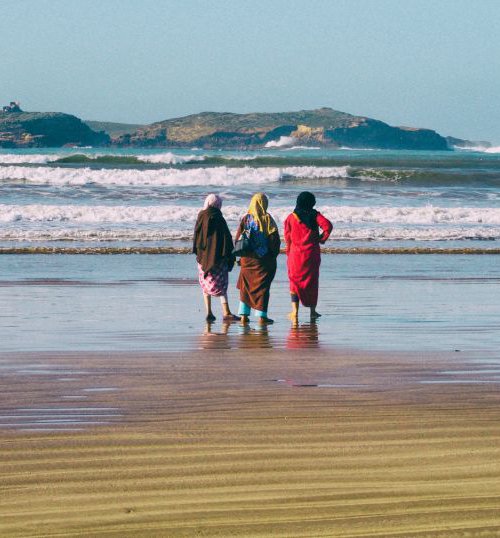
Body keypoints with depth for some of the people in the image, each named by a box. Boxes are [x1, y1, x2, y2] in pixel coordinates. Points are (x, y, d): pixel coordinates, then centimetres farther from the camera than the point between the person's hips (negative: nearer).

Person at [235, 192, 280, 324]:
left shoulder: (246, 219, -1)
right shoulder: (268, 219, -8)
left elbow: (238, 238, 0)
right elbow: (275, 239, -8)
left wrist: (241, 254, 10)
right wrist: (273, 255, 5)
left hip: (247, 258, 2)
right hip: (264, 259, -2)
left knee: (246, 287, 11)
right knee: (262, 287, 3)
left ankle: (244, 315, 10)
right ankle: (262, 316, 0)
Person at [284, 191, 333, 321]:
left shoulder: (291, 218, -1)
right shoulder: (315, 215, -3)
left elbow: (287, 237, 2)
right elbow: (328, 225, -17)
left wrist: (289, 252, 15)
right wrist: (322, 238, -1)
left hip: (295, 254, 0)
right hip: (312, 253, 0)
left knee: (295, 282, 6)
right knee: (312, 281, 13)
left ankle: (295, 310, -8)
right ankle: (312, 311, 17)